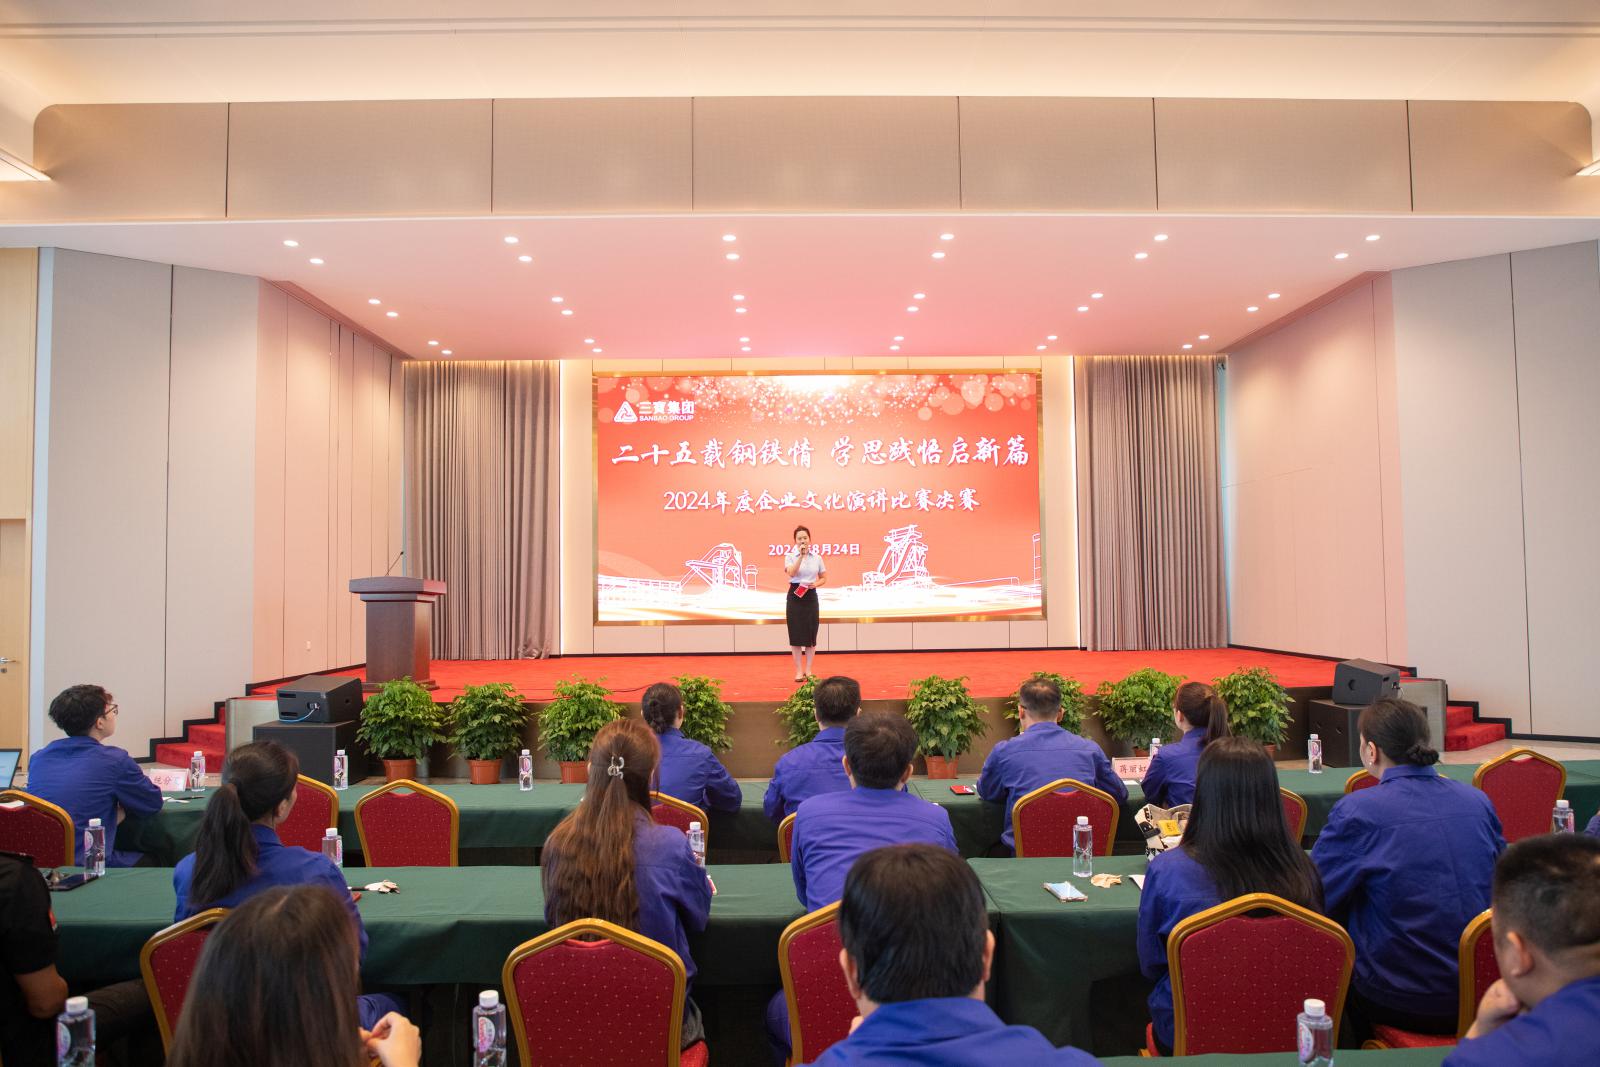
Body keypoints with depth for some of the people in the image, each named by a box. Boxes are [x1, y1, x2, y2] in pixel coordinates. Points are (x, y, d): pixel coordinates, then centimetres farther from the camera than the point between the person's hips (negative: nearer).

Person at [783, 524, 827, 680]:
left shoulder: (817, 558, 6)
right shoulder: (790, 556, -2)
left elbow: (824, 578, 12)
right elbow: (791, 573, -20)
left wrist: (815, 584, -9)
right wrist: (801, 555, -25)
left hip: (810, 596, 2)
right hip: (795, 596, -2)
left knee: (811, 633, 5)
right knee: (796, 633, 0)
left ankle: (808, 670, 16)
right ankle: (798, 671, 9)